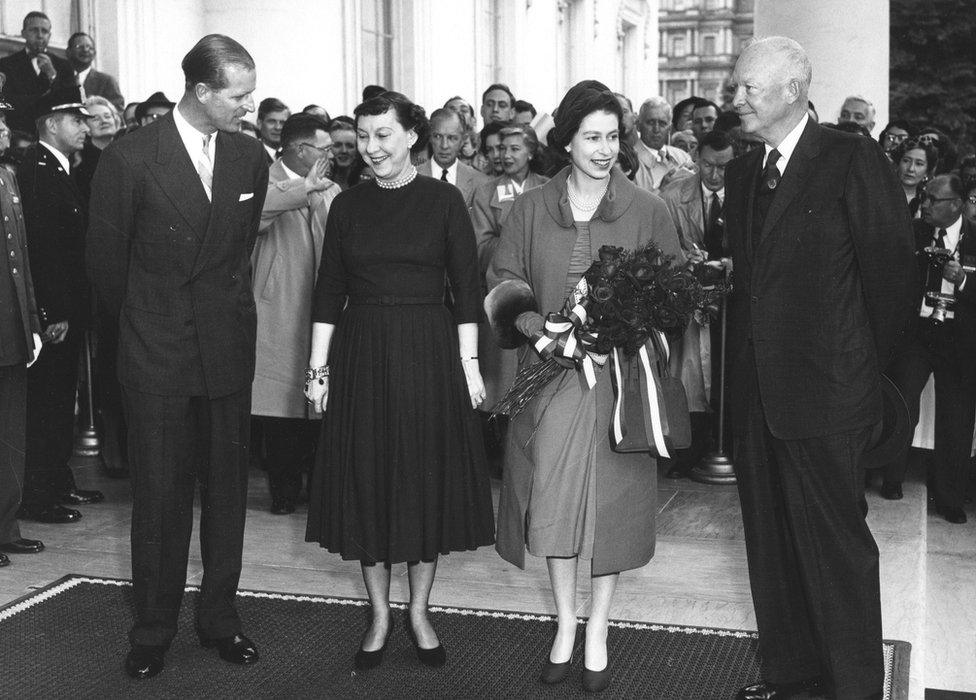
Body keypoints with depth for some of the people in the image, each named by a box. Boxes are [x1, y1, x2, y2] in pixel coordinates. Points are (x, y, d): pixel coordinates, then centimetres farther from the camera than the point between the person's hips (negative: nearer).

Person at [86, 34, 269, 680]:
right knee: (159, 495, 5)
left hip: (229, 348, 3)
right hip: (156, 357, -3)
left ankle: (220, 617, 24)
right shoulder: (130, 159, -10)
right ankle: (154, 629, 20)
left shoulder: (251, 156, 1)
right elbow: (106, 259, 1)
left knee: (227, 488, 10)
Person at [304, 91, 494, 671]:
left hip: (429, 353, -2)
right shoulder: (348, 205, 5)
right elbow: (329, 291, 6)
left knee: (428, 481, 5)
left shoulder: (443, 199, -1)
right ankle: (380, 615, 20)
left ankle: (419, 611, 22)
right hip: (361, 356, 2)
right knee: (367, 483, 6)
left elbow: (467, 289, -2)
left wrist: (469, 363, -8)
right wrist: (318, 368, 1)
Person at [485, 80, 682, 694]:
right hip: (549, 373, 2)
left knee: (611, 499, 3)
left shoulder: (647, 210, 1)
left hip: (618, 377, -1)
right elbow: (504, 281, 7)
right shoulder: (530, 210, 5)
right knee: (553, 499, 5)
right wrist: (526, 317, -13)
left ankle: (597, 632, 19)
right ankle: (565, 626, 22)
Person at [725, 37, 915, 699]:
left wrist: (866, 362, -1)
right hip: (756, 392, 7)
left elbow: (891, 268, -8)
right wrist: (750, 361, 11)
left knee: (834, 541, 1)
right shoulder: (742, 171, 12)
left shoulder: (853, 160, -10)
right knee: (770, 537, 15)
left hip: (824, 394, -7)